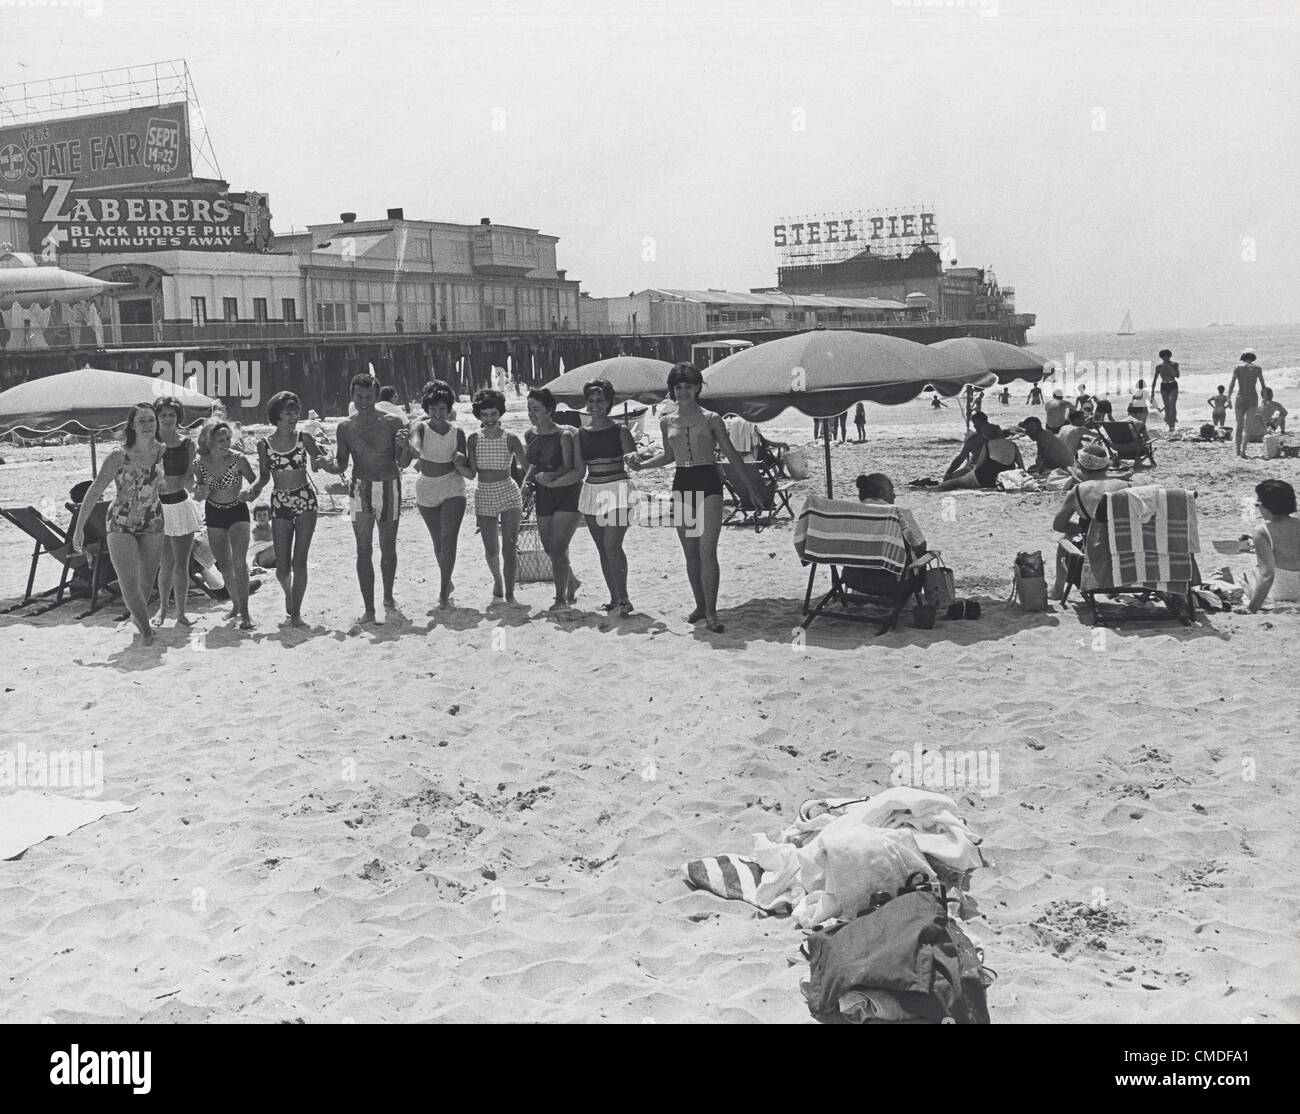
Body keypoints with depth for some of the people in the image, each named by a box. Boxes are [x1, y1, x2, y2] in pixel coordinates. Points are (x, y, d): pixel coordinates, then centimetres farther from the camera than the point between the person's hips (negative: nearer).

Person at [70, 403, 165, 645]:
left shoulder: (160, 451, -7)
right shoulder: (118, 456, -18)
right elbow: (94, 492, -13)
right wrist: (79, 528, -13)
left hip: (152, 523, 4)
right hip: (121, 524, -4)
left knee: (148, 580, 13)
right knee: (128, 582, -13)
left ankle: (138, 614, 42)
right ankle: (146, 629, 4)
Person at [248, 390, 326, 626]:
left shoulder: (304, 438, -1)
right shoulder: (264, 444, 0)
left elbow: (320, 459, 8)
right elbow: (264, 477, 7)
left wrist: (321, 461, -16)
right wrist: (252, 490, -12)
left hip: (305, 500, -1)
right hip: (280, 505, 1)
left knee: (299, 561, -7)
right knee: (282, 567, 0)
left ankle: (296, 611, 5)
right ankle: (288, 593, 34)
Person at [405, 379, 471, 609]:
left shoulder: (457, 432, -1)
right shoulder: (420, 428, -5)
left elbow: (467, 472, 2)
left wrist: (459, 463, -20)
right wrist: (414, 453, -48)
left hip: (453, 490, -1)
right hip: (427, 491, 1)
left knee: (449, 540, -14)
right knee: (438, 543, 12)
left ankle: (444, 593, -13)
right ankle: (447, 582, 35)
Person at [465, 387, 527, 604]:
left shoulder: (510, 439, -5)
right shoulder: (474, 440, 1)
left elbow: (527, 466, -1)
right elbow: (471, 474, 1)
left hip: (509, 494, -2)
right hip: (484, 496, 2)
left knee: (509, 547, -10)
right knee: (491, 549, 7)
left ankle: (509, 593, -5)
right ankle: (497, 579, 37)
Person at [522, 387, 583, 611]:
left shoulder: (564, 435, -14)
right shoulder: (531, 435, 6)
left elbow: (569, 467, -14)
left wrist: (551, 476, -28)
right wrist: (527, 481, 2)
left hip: (567, 494, -7)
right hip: (543, 498, 7)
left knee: (558, 548, -11)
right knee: (549, 549, 12)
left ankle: (561, 598, -1)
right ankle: (571, 581, 37)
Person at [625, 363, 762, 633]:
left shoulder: (711, 419, -1)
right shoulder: (668, 423, 9)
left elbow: (731, 454, 3)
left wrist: (752, 487, 3)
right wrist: (641, 464, 9)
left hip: (708, 483, -4)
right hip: (682, 485, 4)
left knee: (707, 550, -12)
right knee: (690, 553, 7)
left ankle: (711, 613, -11)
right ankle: (700, 605, 19)